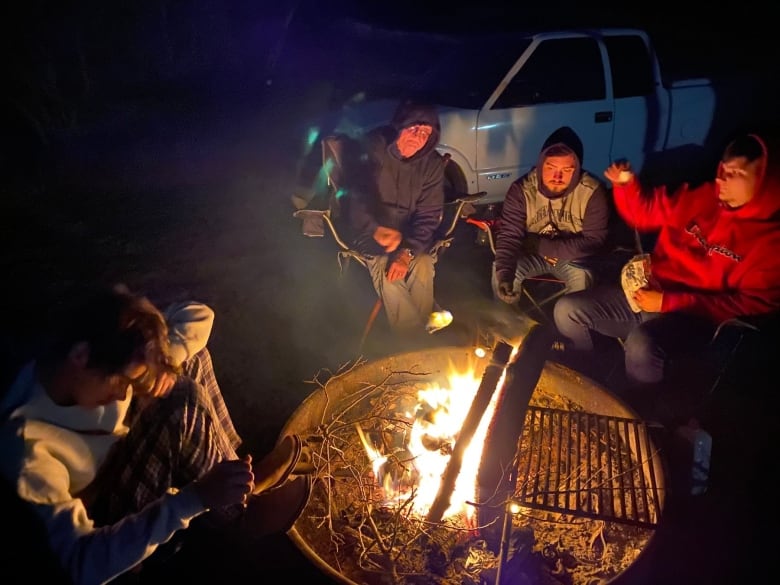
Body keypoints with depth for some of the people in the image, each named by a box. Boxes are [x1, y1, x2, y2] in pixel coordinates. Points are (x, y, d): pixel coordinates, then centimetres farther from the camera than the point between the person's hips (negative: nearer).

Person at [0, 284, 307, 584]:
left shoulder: (106, 352, -20)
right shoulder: (25, 444, -37)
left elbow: (197, 316, -11)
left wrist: (164, 365, -31)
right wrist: (196, 498, -46)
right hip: (105, 513, -7)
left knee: (192, 356, -6)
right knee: (186, 404, -29)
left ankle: (233, 472, 4)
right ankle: (232, 507, -4)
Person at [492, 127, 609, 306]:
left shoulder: (592, 191, -22)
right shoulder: (521, 189, -20)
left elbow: (594, 241, -20)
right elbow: (509, 235, -22)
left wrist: (543, 245, -25)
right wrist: (505, 275, -41)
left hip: (571, 257, -1)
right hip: (532, 254, 1)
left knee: (582, 278, -31)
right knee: (499, 271, -23)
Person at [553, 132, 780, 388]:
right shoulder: (701, 197, 7)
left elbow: (753, 303, -16)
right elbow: (645, 214, 20)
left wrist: (668, 302, -22)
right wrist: (626, 184, -2)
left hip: (695, 315, -6)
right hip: (647, 293, 6)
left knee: (642, 344, -38)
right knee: (567, 311, -5)